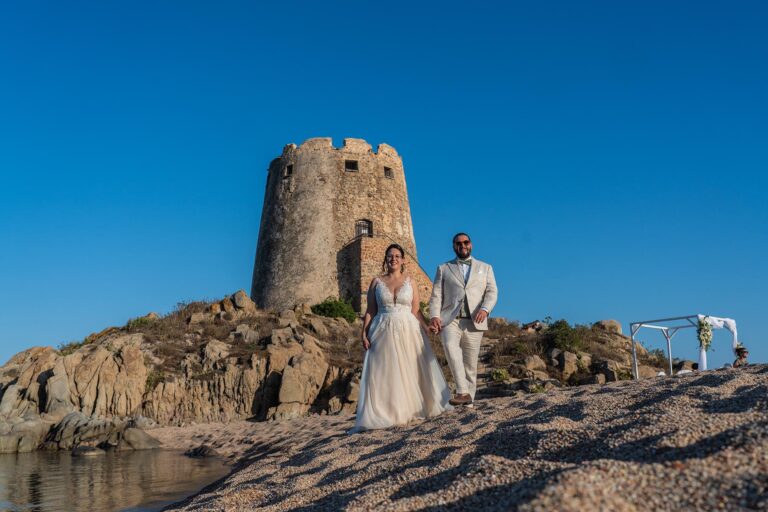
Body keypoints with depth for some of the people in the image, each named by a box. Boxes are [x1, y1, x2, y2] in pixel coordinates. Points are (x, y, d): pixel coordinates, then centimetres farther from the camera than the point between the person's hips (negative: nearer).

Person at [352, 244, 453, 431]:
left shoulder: (410, 282, 9)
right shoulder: (377, 282, 8)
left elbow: (416, 311, 5)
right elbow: (370, 311, 6)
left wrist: (427, 327, -11)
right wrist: (364, 334, -4)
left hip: (408, 331, 0)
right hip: (384, 332, 0)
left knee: (409, 371, 0)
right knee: (384, 374, -3)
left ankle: (410, 410, 9)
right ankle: (386, 414, -1)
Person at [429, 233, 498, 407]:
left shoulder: (485, 268, 19)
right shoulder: (444, 269, 17)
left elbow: (492, 292, 6)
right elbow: (436, 295, 9)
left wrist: (485, 309, -14)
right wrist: (434, 316, -8)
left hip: (474, 322, 2)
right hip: (450, 319, -1)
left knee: (470, 365, 1)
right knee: (450, 346, -30)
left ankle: (468, 401, 11)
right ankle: (462, 391, -33)